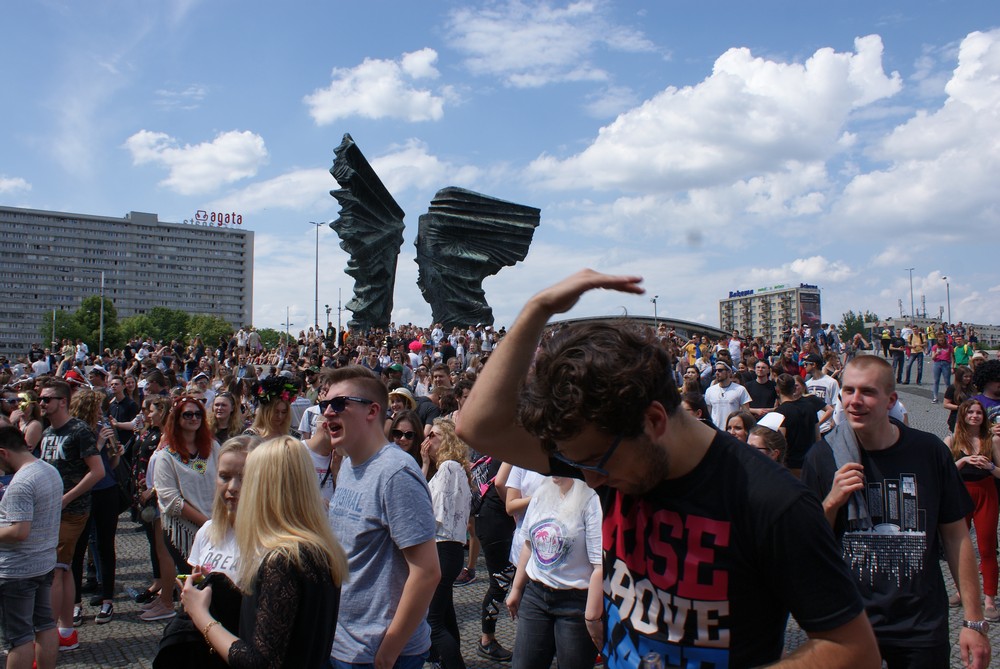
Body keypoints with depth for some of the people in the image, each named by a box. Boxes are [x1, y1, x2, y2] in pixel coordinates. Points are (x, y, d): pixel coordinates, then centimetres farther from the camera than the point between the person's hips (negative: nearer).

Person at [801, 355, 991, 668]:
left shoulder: (929, 451, -6)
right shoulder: (823, 457, -8)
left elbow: (955, 535, 1)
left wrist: (974, 621, 1)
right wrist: (831, 502, -20)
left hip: (922, 626, 1)